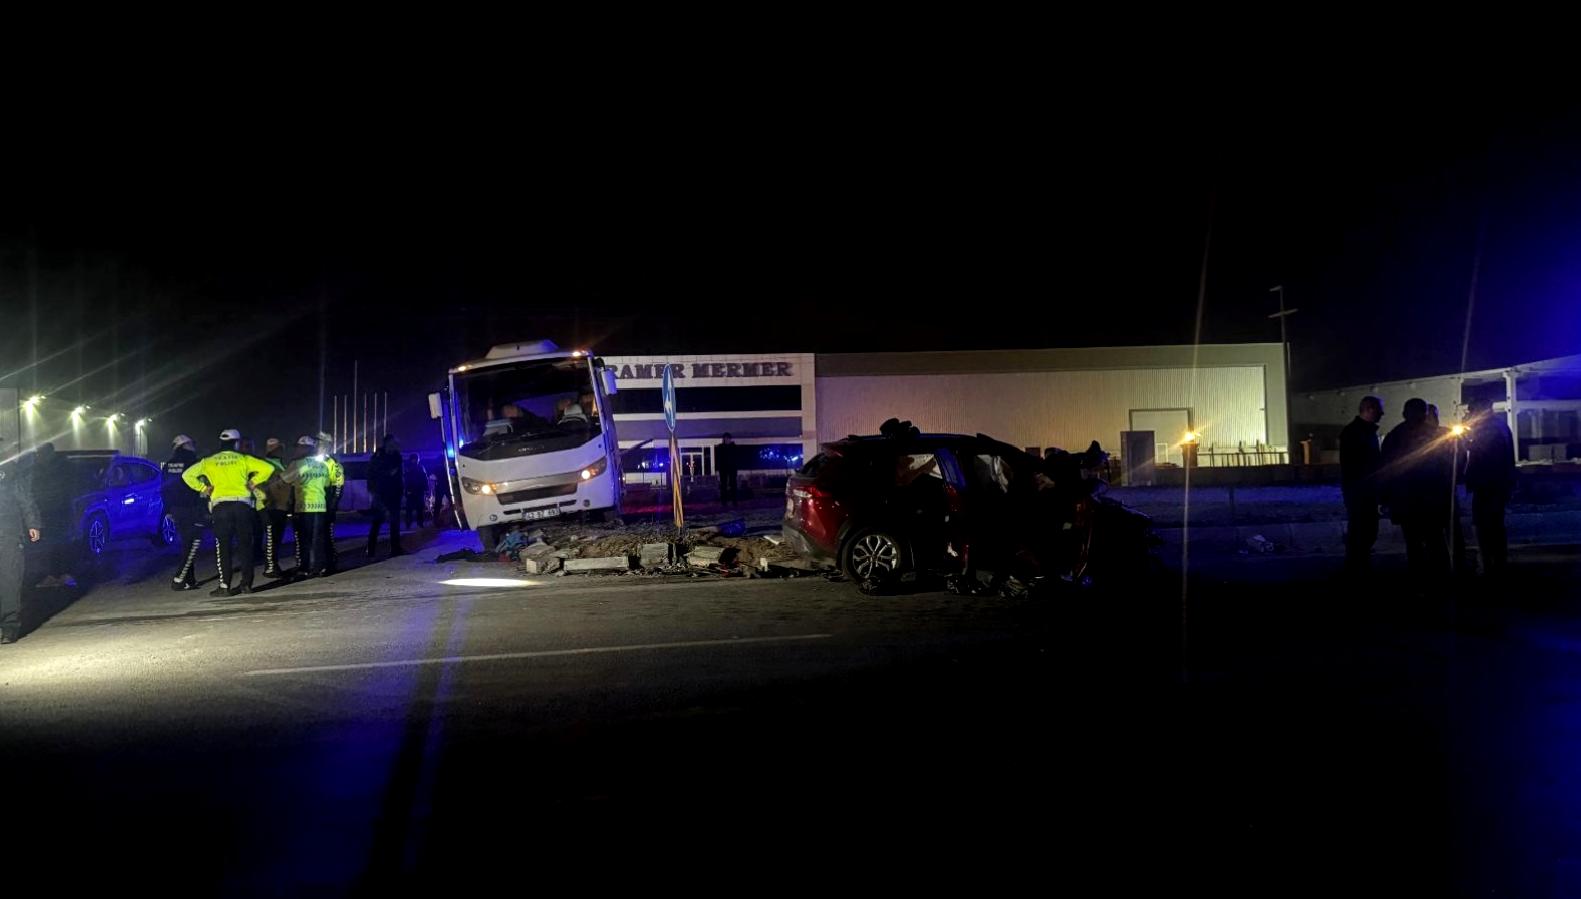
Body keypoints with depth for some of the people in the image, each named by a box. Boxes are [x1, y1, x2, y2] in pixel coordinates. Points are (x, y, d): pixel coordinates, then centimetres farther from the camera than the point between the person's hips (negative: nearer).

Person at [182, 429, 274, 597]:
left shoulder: (209, 462, 11)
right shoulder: (243, 459, 8)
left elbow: (187, 475, 6)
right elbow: (268, 468, 0)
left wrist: (203, 488, 9)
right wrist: (252, 483, 7)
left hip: (220, 505, 0)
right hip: (242, 504, 0)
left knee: (223, 547, 1)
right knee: (245, 545, 8)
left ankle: (225, 586, -4)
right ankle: (246, 583, 5)